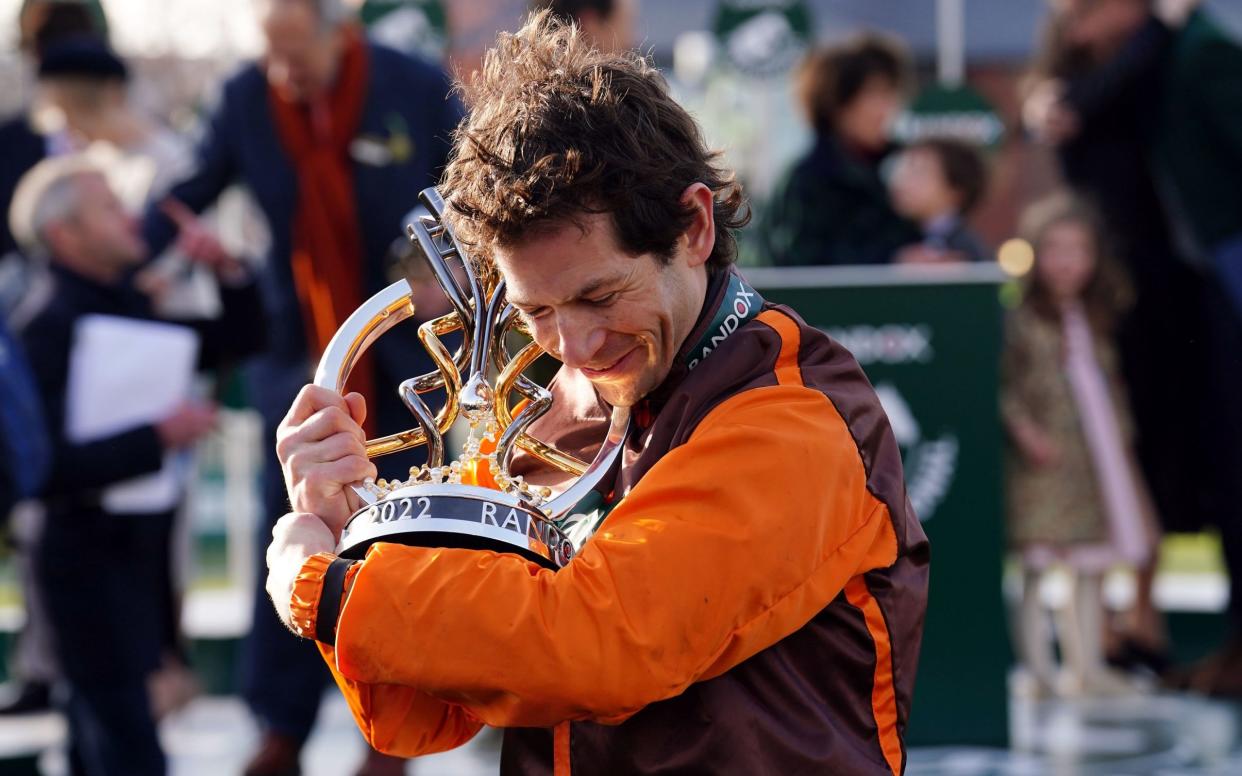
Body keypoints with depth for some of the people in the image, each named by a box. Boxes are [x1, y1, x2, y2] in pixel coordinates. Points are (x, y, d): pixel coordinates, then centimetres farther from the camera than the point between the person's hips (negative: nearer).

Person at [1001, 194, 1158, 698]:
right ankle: (1039, 670, -4)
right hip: (1044, 462, -6)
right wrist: (1024, 430, -19)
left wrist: (1123, 441, 14)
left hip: (1097, 460, 6)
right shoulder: (1022, 321, -5)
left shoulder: (1096, 322, 14)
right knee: (1037, 566, -6)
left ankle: (1089, 666, 14)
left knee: (1092, 566, 8)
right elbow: (1004, 385, -8)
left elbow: (1111, 387, 18)